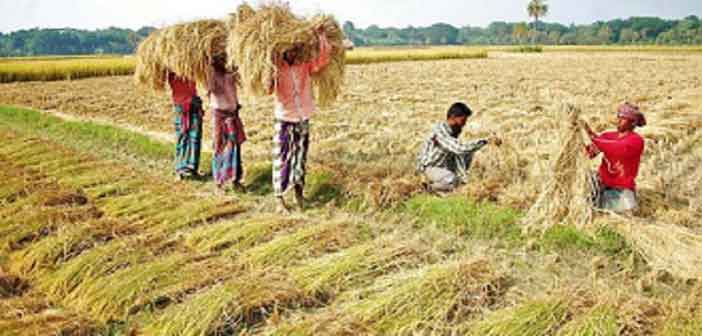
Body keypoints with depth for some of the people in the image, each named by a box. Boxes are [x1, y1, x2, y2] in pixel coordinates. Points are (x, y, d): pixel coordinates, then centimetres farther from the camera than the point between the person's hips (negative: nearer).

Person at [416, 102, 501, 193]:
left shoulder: (454, 130, -5)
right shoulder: (440, 132, -32)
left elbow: (457, 152, -7)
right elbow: (460, 148, -43)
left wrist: (464, 177, -14)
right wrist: (487, 141, -41)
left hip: (443, 163, 8)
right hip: (428, 167, -8)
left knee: (469, 153, 1)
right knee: (452, 181, -34)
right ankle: (432, 186, -2)